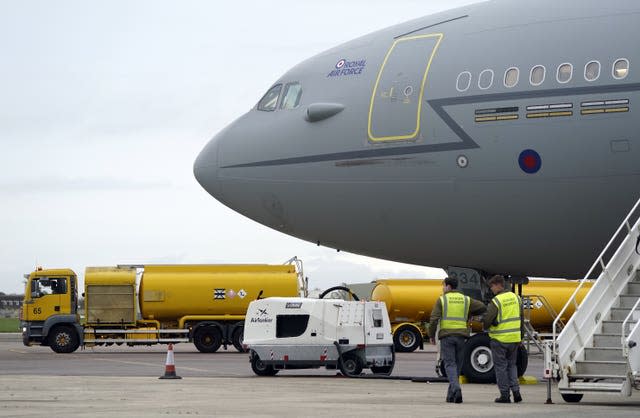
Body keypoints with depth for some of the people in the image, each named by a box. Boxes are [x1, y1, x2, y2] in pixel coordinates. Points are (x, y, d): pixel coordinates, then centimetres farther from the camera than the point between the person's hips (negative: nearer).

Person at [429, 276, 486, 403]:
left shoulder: (441, 300, -1)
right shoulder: (465, 300, 9)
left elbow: (434, 319, -9)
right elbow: (482, 307, 6)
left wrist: (431, 335, 4)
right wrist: (469, 313, 22)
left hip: (446, 336, -3)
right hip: (461, 336, 3)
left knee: (450, 365, -5)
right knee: (457, 365, 13)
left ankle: (456, 389, -28)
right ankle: (451, 394, 16)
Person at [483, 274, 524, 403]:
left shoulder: (496, 301, -15)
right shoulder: (515, 297, 6)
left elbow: (488, 319, -16)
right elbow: (521, 318, 12)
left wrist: (486, 327, 8)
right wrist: (521, 336, 20)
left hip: (499, 339, -6)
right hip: (514, 338, 6)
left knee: (501, 366, 4)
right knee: (511, 365, 17)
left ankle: (505, 394, 5)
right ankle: (516, 391, 6)